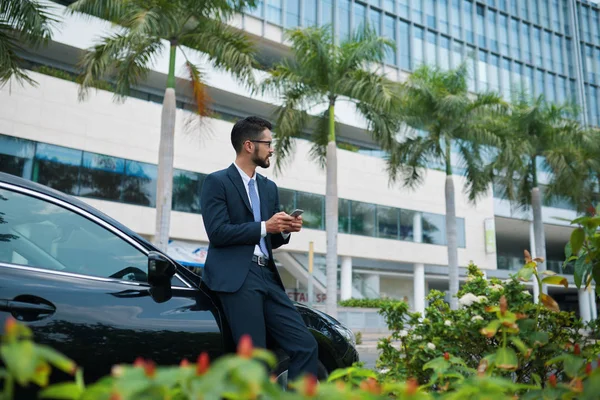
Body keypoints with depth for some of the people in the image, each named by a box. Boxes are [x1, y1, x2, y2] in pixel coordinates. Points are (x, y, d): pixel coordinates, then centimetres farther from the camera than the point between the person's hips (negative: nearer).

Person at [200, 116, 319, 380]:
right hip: (236, 277, -7)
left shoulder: (269, 187, 20)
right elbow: (217, 232, -12)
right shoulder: (217, 182, 0)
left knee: (306, 345, -1)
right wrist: (264, 226, -12)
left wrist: (284, 230, 1)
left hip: (267, 276, 7)